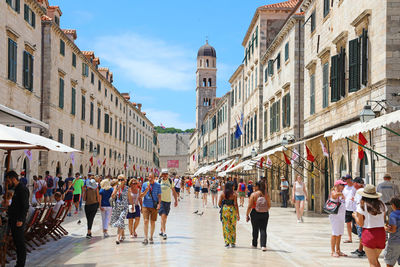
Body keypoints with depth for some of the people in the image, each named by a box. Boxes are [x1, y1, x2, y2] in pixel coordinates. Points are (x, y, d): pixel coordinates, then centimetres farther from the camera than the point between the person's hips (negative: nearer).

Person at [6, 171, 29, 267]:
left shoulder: (22, 189, -16)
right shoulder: (16, 189, 15)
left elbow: (25, 206, -21)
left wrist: (20, 220, -23)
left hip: (18, 221, -10)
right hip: (13, 219, 10)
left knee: (20, 243, -4)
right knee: (16, 242, 14)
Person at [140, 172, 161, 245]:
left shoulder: (157, 185, 3)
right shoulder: (144, 184, 3)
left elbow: (159, 195, 7)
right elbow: (141, 196, 2)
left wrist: (159, 203, -7)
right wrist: (147, 189, -12)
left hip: (154, 206, 1)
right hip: (146, 205, 0)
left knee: (152, 222, 4)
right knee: (146, 221, -10)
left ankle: (151, 238, 16)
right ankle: (145, 238, -7)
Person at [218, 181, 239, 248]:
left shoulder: (223, 193, 2)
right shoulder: (234, 194, -5)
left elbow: (219, 203, 2)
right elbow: (235, 204, -8)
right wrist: (238, 214, -5)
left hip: (224, 209, 1)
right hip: (232, 210, -1)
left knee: (225, 226, 6)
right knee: (233, 227, 10)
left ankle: (227, 242, 2)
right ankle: (233, 242, 16)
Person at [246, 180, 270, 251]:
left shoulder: (253, 195, -9)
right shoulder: (266, 195, 0)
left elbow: (250, 206, -10)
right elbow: (269, 206, 5)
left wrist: (247, 215, -1)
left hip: (255, 214, -2)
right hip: (265, 214, 2)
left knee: (255, 230, 13)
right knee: (263, 230, 3)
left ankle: (254, 244, 28)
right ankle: (263, 245, -9)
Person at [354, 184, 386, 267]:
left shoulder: (362, 206, -7)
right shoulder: (381, 205, 6)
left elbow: (360, 223, -6)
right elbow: (383, 220, 11)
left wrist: (355, 216, 11)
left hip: (368, 233, -4)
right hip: (381, 233, 4)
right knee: (376, 259, 22)